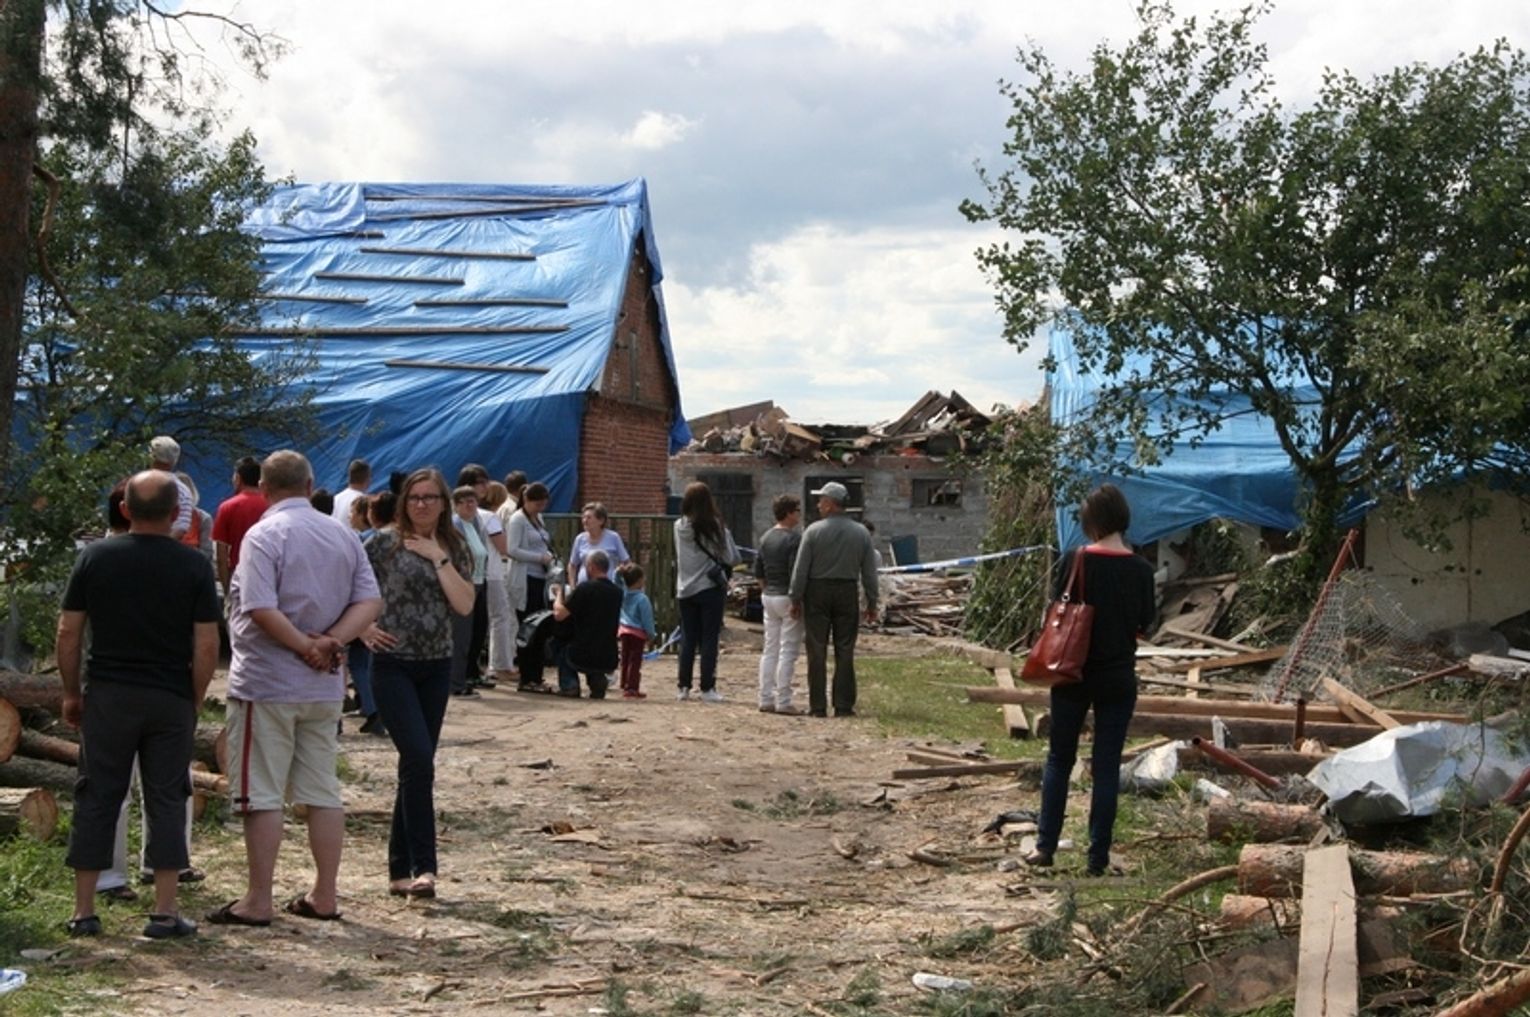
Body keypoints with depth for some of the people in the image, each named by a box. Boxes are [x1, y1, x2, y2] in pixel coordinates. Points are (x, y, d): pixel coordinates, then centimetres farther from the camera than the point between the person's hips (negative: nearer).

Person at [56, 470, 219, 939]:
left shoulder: (95, 557, -1)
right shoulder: (194, 566, -5)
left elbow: (68, 633, 0)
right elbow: (206, 645, -7)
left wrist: (71, 693, 11)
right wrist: (194, 703, 5)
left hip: (109, 696, 1)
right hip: (171, 700, -1)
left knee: (97, 799, 8)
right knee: (166, 800, 6)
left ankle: (84, 912, 12)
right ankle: (165, 913, 6)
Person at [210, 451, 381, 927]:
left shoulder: (264, 535, -12)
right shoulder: (343, 535, 8)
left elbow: (261, 610, -23)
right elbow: (370, 602, 1)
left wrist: (307, 647, -13)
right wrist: (331, 642, -9)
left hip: (266, 685, -6)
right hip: (324, 687, 6)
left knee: (261, 796, 1)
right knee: (322, 792, 11)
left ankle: (258, 900, 5)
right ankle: (324, 896, 16)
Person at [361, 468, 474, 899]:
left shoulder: (454, 548, 7)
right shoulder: (385, 541, -3)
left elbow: (465, 604, -6)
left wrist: (437, 557, -9)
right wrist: (364, 629, -10)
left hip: (436, 668, 4)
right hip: (393, 665, -4)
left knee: (417, 766, 8)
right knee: (419, 760, -15)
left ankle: (400, 870, 17)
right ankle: (423, 865, -11)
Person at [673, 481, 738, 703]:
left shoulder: (679, 527, -1)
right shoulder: (715, 526, -12)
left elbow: (679, 556, 9)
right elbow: (731, 557, -8)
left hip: (685, 590, 4)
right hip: (710, 587, -3)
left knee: (687, 639, 11)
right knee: (709, 640, 2)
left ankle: (684, 687, 12)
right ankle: (707, 689, 1)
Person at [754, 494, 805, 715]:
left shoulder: (766, 537, 9)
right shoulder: (794, 538, -15)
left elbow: (758, 571, 14)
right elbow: (796, 573, -19)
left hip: (768, 597, 8)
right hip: (787, 598, -8)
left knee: (770, 650, 11)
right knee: (788, 651, -3)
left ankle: (766, 699, 12)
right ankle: (783, 702, -3)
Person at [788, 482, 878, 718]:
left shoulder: (814, 531, -7)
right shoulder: (861, 533, 2)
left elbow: (800, 569, -7)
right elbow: (869, 572, 3)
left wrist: (796, 598, 0)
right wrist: (872, 602, 9)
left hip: (817, 592, -2)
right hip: (847, 593, 2)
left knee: (817, 653, 3)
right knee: (845, 652, 6)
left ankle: (818, 706, 3)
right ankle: (844, 706, 5)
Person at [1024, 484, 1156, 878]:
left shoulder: (1074, 561, -12)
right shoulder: (1140, 569, -6)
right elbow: (1145, 623, 3)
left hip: (1073, 674, -1)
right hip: (1118, 678, 1)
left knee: (1059, 759, 13)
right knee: (1107, 766, 7)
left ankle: (1046, 846, 14)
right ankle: (1098, 857, 9)